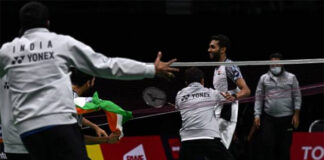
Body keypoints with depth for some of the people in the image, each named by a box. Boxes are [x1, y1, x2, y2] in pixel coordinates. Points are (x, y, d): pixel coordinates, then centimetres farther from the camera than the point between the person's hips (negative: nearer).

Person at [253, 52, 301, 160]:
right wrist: (257, 115, 2)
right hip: (268, 118, 1)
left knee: (284, 147, 0)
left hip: (286, 119, -1)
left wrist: (296, 114, -3)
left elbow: (297, 97, 5)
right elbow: (258, 98, 10)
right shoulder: (264, 78, 11)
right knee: (267, 146, -8)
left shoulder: (291, 78, 7)